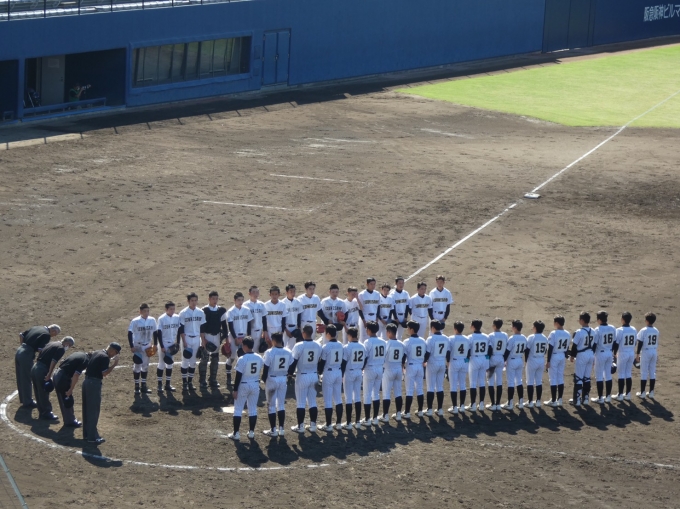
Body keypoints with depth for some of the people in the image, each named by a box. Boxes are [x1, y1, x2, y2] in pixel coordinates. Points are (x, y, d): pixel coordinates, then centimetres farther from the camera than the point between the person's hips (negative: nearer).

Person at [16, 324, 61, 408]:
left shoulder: (37, 328, 14)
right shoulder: (46, 335, -11)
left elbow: (21, 335, 18)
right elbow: (40, 349, -17)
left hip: (19, 351, 8)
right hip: (27, 355, -8)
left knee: (21, 378, 19)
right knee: (27, 379, 5)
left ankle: (23, 399, 34)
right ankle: (27, 402, 15)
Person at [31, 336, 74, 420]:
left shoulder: (51, 344, 19)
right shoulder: (61, 348, -7)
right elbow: (53, 362, -19)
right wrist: (49, 375, -19)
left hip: (34, 368, 9)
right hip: (42, 371, -9)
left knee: (38, 392, 17)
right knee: (44, 393, 2)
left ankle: (42, 412, 27)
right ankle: (47, 413, 11)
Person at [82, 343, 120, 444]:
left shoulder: (96, 353, 13)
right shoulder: (105, 357, -14)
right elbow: (104, 373, -19)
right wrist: (114, 365, -12)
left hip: (86, 381, 9)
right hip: (94, 383, -9)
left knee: (87, 409, 16)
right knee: (94, 410, -4)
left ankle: (86, 434, 25)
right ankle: (92, 437, -3)